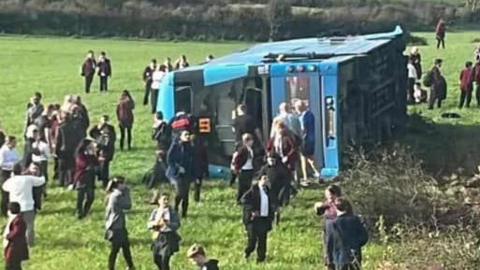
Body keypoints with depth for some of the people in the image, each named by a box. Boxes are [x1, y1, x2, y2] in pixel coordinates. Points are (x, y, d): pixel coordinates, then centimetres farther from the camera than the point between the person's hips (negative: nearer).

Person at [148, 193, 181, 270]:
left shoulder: (172, 212, -6)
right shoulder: (155, 211, 4)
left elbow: (177, 225, -12)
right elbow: (149, 225, 3)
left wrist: (167, 223, -28)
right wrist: (155, 223, -19)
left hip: (169, 238, -5)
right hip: (158, 237, 5)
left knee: (164, 260, -13)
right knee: (157, 259, 16)